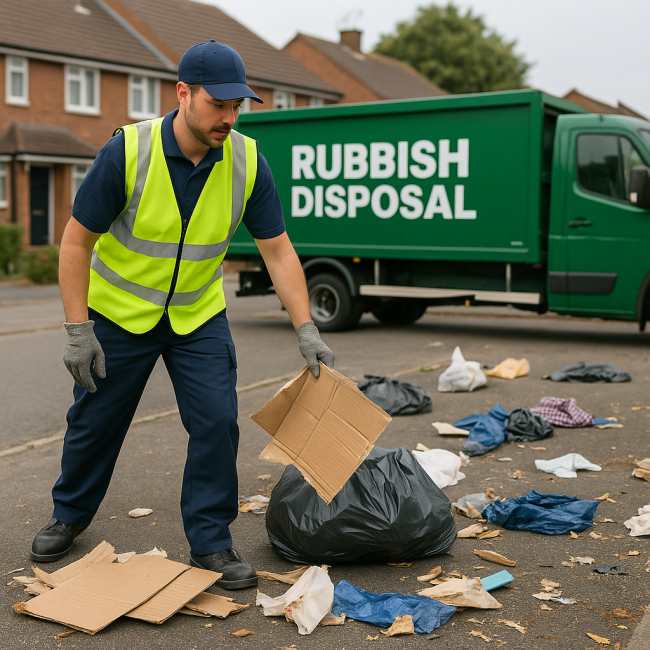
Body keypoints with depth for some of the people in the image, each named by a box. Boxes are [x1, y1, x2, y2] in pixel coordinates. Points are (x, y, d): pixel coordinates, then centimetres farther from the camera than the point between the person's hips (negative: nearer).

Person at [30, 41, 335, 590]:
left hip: (198, 316, 2)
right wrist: (78, 329, -18)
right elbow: (77, 241, -16)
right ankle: (70, 515, 37)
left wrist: (306, 330, -17)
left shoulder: (247, 161, -15)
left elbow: (278, 249, -10)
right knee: (95, 421, 11)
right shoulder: (128, 151, -24)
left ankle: (210, 541, 9)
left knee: (217, 421, -7)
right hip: (119, 312, -2)